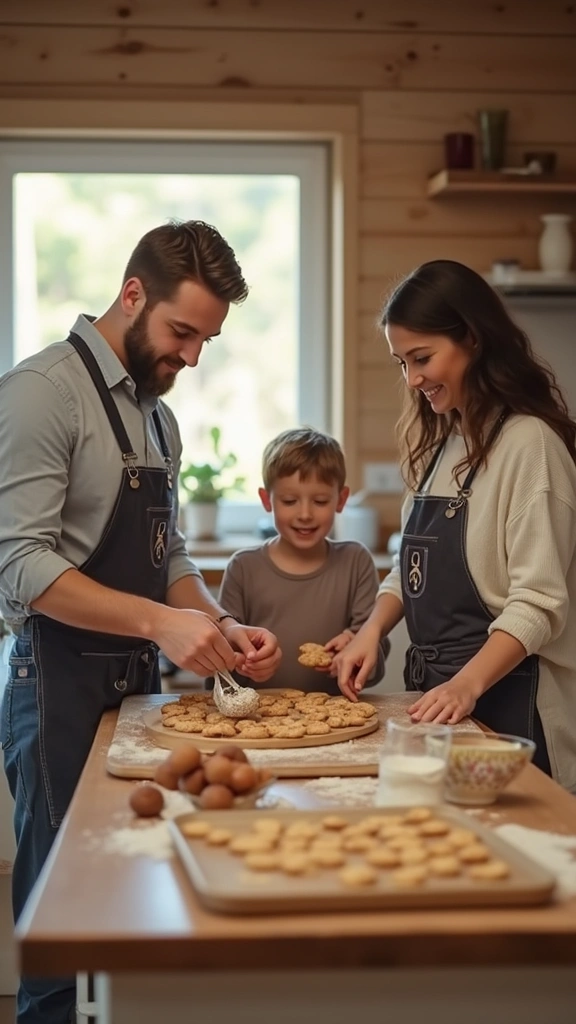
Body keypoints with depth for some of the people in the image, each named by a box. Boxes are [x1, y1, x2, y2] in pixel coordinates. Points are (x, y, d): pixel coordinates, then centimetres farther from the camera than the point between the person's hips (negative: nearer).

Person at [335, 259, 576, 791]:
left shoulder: (529, 443, -14)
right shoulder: (439, 444, 12)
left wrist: (467, 684, -28)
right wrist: (373, 630, -2)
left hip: (502, 692, -7)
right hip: (433, 686, 8)